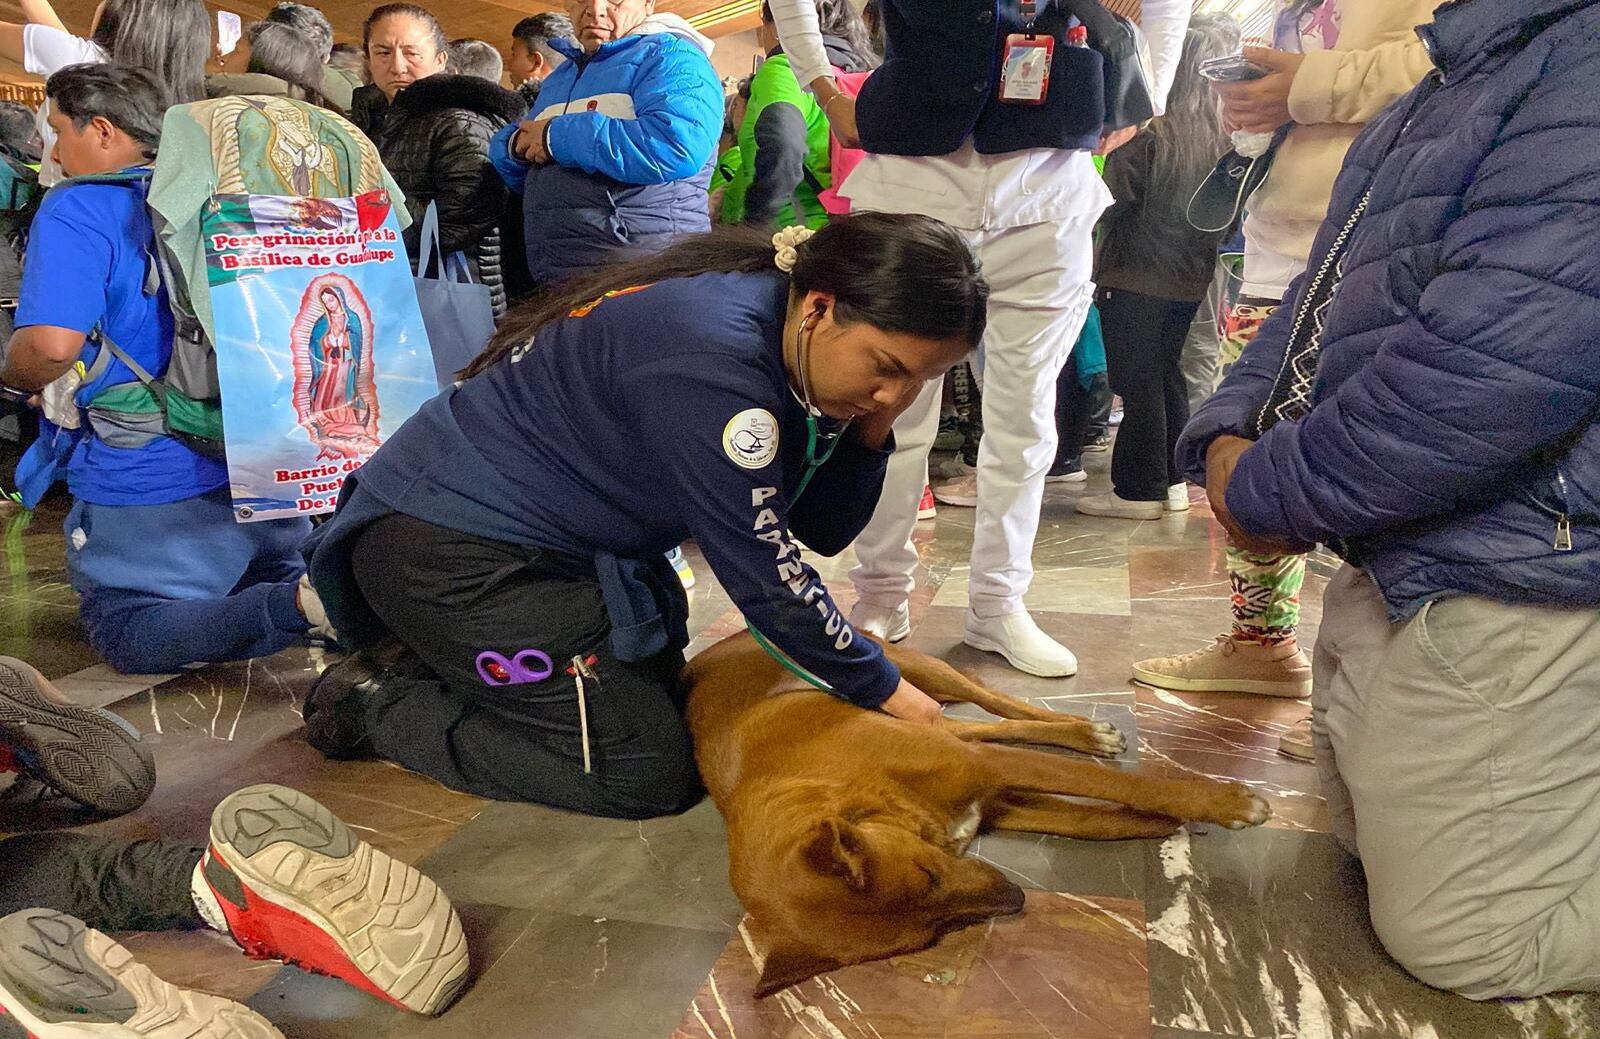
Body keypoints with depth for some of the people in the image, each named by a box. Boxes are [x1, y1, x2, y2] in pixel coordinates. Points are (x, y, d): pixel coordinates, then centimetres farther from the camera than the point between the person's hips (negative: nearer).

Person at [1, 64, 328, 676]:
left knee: (124, 636, 7)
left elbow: (51, 345, -25)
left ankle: (301, 604, -19)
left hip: (146, 483, -7)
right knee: (273, 583, 27)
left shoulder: (76, 210, -11)